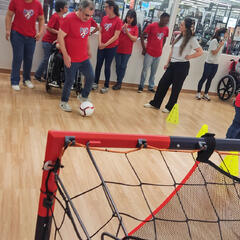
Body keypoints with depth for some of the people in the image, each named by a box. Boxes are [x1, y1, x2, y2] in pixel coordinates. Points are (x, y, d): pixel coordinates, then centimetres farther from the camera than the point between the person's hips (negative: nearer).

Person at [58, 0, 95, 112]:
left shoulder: (88, 20, 5)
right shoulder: (69, 18, -15)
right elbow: (60, 37, -15)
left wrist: (88, 50, 19)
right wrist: (65, 55, -18)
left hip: (84, 58, 6)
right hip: (71, 59, -6)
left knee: (91, 77, 5)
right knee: (69, 81, 2)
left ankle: (83, 97, 27)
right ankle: (64, 102, 22)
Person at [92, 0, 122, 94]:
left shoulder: (118, 21, -11)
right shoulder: (104, 18, 4)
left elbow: (116, 36, -13)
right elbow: (100, 31, 6)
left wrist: (105, 44, -15)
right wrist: (100, 43, -8)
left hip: (111, 47, -4)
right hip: (101, 46, 4)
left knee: (107, 66, 3)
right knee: (98, 65, 9)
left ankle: (106, 86, 16)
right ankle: (95, 83, 23)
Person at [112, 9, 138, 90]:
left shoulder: (135, 27, 0)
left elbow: (135, 39, -6)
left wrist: (127, 31, -13)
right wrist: (122, 28, -15)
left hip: (127, 51, -1)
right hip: (118, 49, 2)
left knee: (123, 67, 4)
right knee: (118, 66, 8)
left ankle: (119, 83, 13)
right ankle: (119, 82, 21)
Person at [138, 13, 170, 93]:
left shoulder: (166, 29, 3)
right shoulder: (152, 26, -10)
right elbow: (142, 36, -4)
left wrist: (160, 48, 10)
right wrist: (144, 48, -4)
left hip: (158, 54, 4)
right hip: (149, 53, -4)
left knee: (154, 72, 12)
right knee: (145, 70, 2)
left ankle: (151, 87, 23)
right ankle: (141, 86, 15)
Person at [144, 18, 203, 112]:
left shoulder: (192, 39, -10)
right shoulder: (179, 37, 10)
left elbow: (200, 51, -14)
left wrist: (189, 56, -12)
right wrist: (168, 63, 13)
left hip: (182, 66, -7)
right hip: (172, 64, 7)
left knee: (176, 88, 4)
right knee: (163, 83, 7)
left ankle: (170, 107, 18)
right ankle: (155, 103, 18)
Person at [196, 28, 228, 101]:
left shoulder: (221, 41, 12)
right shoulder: (214, 41, -13)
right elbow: (214, 52, -17)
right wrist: (220, 45, -17)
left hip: (216, 64, 7)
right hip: (209, 63, -7)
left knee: (210, 79, 9)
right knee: (204, 78, 0)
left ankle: (205, 94, 15)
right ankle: (198, 93, 8)